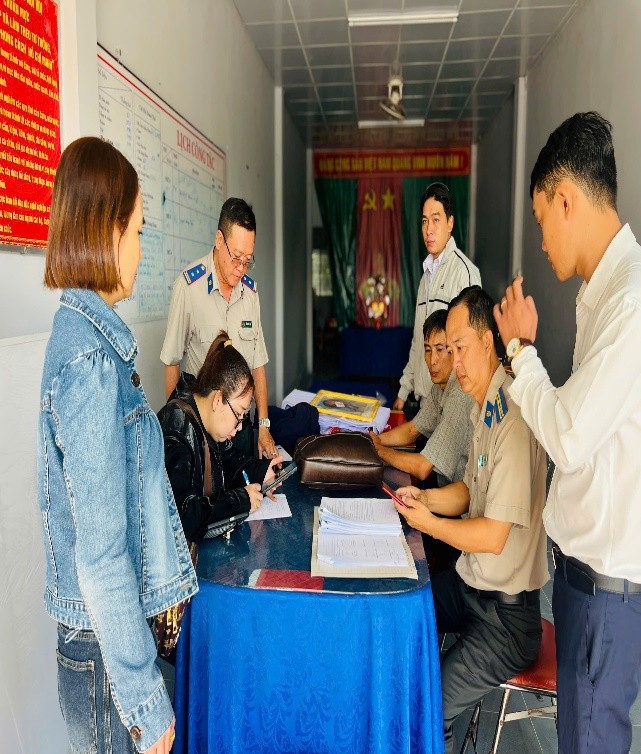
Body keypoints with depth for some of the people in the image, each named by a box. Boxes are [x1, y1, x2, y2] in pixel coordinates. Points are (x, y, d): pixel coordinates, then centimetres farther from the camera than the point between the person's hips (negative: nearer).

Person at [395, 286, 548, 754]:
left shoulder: (514, 419, -27)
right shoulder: (484, 409, 5)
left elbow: (494, 536, -26)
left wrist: (428, 522, -14)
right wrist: (423, 497, 0)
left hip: (507, 614, -9)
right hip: (469, 583, 9)